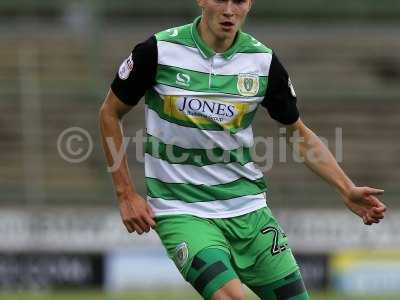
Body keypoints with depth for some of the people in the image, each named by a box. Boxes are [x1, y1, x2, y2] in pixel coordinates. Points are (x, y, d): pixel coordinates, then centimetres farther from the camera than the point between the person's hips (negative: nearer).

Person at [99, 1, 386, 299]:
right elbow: (110, 113, 5)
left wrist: (347, 190, 2)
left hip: (248, 209, 4)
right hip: (182, 213, -4)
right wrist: (126, 195, 0)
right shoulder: (159, 51, -8)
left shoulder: (263, 60, 1)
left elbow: (301, 135, 13)